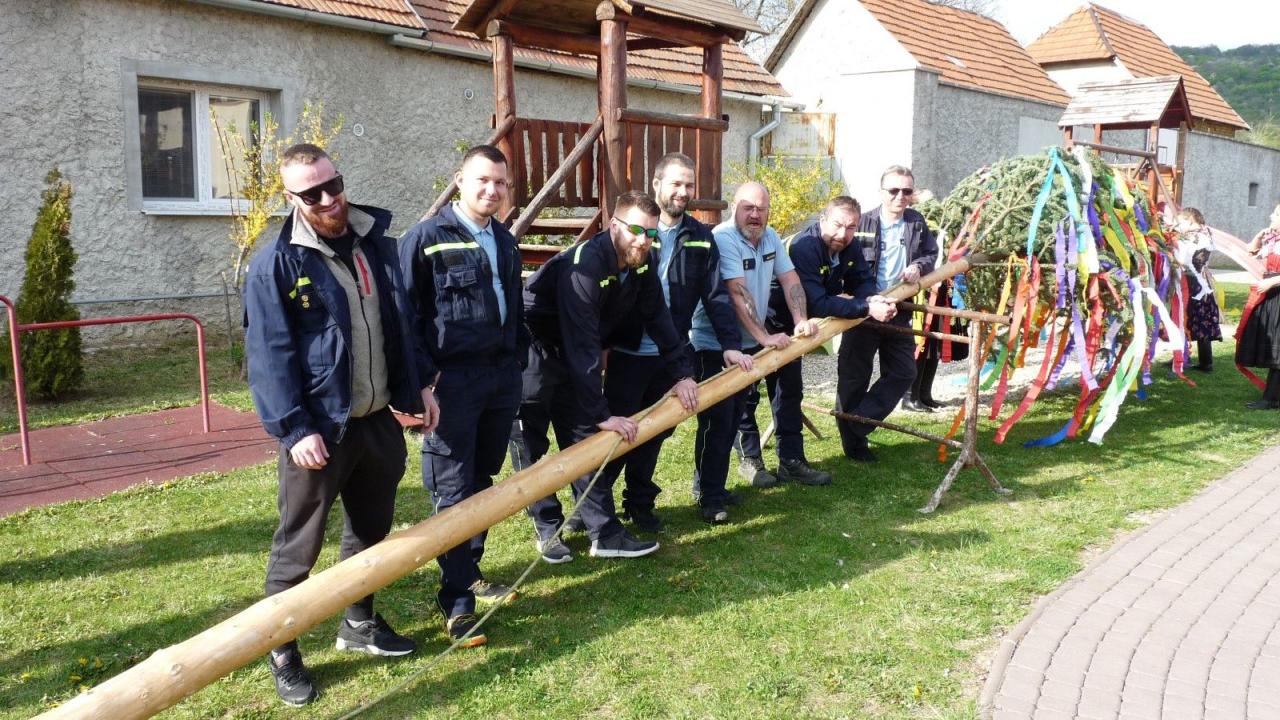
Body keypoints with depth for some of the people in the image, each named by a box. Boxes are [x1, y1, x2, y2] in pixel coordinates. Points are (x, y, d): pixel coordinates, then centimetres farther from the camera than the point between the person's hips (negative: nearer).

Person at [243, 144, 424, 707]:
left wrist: (415, 386, 12)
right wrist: (295, 429, -21)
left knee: (372, 529, 19)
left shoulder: (376, 243, 6)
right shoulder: (277, 264, -12)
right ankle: (282, 651, 21)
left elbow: (401, 322, 14)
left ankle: (359, 623, 38)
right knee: (298, 547, 5)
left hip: (379, 419, 6)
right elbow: (269, 357, -15)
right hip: (320, 428, -6)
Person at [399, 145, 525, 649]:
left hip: (502, 377, 7)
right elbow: (407, 315, -10)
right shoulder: (426, 239, -7)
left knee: (482, 484, 15)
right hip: (453, 380, -6)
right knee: (452, 493, -1)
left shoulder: (504, 241, 13)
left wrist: (518, 357, 15)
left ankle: (469, 572, 30)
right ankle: (457, 600, 7)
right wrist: (422, 379, -16)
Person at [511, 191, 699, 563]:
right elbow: (583, 347, -36)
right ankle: (548, 531, 16)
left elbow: (658, 319, 0)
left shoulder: (641, 263, -8)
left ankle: (605, 533, 11)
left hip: (574, 359, 8)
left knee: (586, 440, 7)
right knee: (531, 448, 2)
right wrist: (602, 414, -36)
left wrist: (683, 373, -6)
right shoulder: (585, 265, -32)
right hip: (534, 354, -8)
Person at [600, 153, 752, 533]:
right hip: (628, 353, -3)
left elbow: (715, 295, 2)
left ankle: (640, 502, 31)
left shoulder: (701, 237, 4)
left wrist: (731, 344, -6)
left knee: (653, 433, 15)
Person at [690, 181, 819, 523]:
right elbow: (738, 293, -26)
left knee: (733, 420, 14)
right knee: (716, 422, -7)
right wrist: (765, 336, -29)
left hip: (749, 346, 9)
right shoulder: (723, 239, -19)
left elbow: (789, 279, 6)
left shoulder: (770, 237, 7)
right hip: (714, 347, -8)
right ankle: (709, 497, 4)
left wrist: (801, 319, -8)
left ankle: (712, 486, 27)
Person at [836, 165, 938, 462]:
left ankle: (857, 424, 15)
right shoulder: (862, 223, -9)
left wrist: (919, 266, -8)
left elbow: (931, 254, 15)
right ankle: (852, 441, 15)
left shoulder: (917, 223, 5)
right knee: (854, 376, 3)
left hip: (898, 311, 5)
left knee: (903, 373, 6)